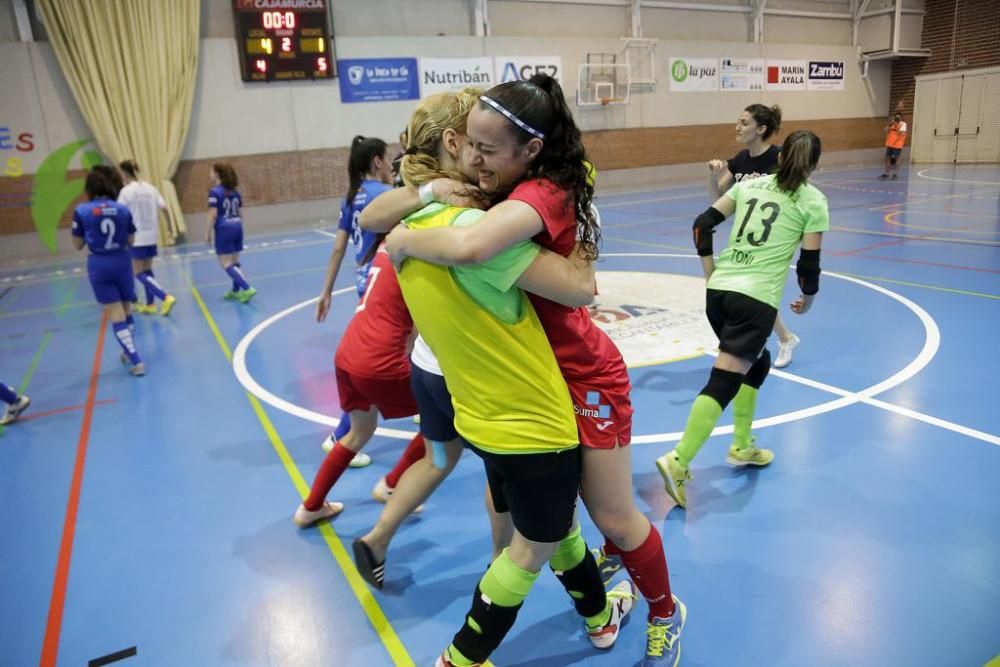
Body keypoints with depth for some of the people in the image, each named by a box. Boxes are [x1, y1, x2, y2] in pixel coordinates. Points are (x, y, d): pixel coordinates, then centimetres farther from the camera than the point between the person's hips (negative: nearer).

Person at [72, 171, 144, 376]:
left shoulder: (81, 211, -6)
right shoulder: (123, 209, 0)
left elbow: (78, 245, 1)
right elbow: (130, 242, 7)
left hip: (99, 265, -2)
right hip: (121, 262, 2)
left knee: (115, 314, -1)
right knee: (125, 309, 19)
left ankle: (136, 361, -6)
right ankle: (128, 353, 33)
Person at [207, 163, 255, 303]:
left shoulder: (214, 192, -11)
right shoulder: (235, 191, 10)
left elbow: (213, 215, -14)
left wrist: (208, 233, -8)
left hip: (224, 229, -7)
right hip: (237, 226, 7)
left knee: (226, 264, -4)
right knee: (234, 261, 16)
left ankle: (247, 289, -15)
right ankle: (236, 290, 22)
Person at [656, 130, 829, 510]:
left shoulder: (750, 184, 16)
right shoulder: (814, 202, 5)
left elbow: (703, 224, 10)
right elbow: (809, 261, 3)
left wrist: (711, 273, 17)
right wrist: (808, 297, 21)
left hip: (719, 290, 6)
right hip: (756, 298, -6)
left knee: (756, 362, 26)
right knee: (724, 381, -9)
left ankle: (742, 447, 30)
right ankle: (678, 461, -20)